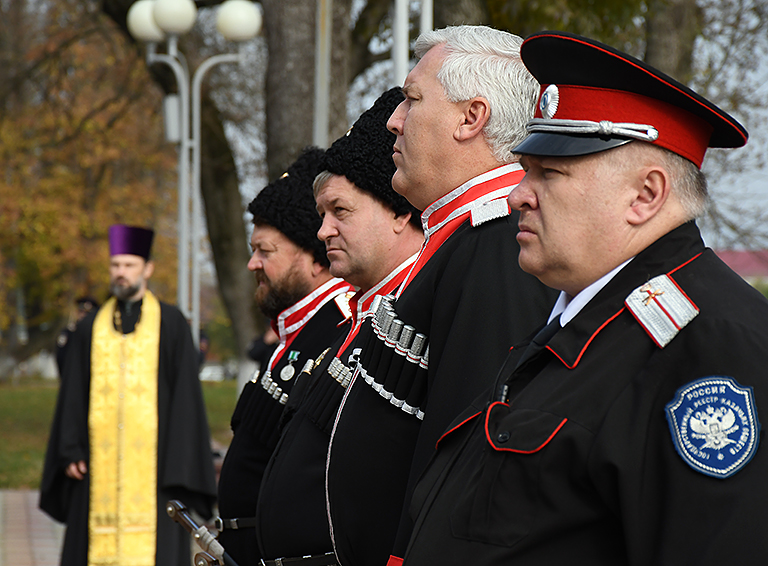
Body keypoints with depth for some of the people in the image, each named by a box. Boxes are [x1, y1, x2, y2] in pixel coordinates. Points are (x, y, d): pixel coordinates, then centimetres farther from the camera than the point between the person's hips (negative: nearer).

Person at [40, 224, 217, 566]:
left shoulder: (171, 324, 3)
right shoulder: (91, 329, 11)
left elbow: (185, 393, -1)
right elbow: (72, 395, 11)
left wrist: (178, 462, -7)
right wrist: (71, 451, 1)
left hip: (152, 456, -3)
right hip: (101, 457, 3)